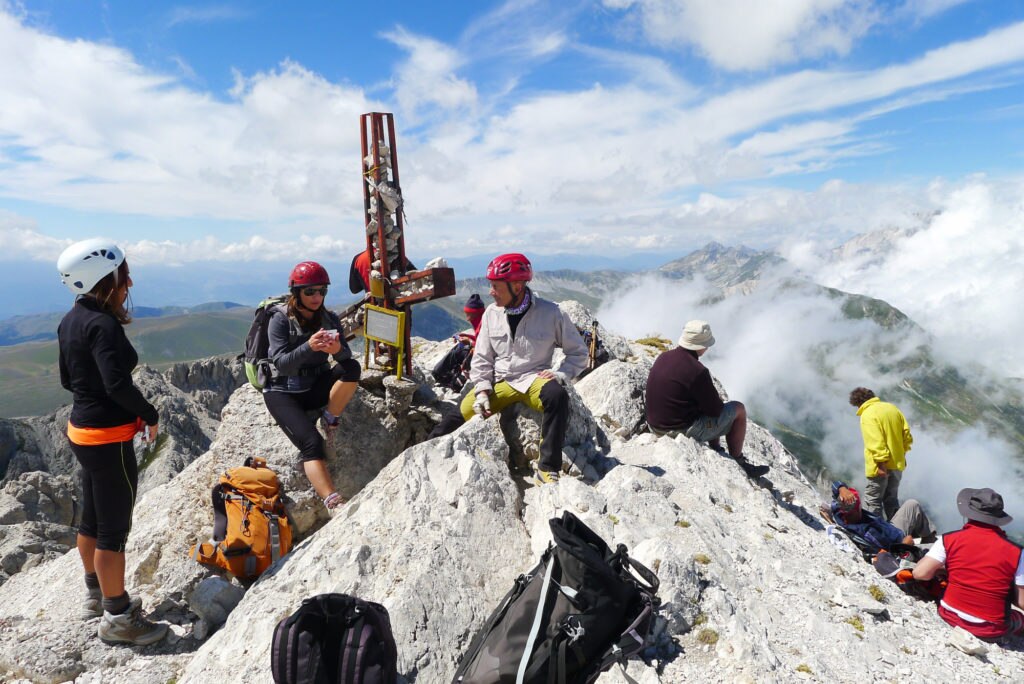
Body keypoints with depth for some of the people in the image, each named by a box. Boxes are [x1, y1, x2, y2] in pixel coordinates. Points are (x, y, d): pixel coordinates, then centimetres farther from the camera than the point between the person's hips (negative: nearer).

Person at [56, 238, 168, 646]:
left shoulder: (71, 320, 8)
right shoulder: (103, 324, -21)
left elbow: (68, 379, 15)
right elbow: (118, 383, -30)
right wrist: (150, 416, -15)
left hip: (81, 430, 10)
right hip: (109, 440, -9)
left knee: (91, 520, 21)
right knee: (114, 529, 2)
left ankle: (96, 596, 38)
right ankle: (117, 619, 15)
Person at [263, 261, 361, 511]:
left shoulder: (329, 319, 1)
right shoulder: (281, 319, -11)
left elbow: (346, 357, -11)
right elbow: (281, 364, -20)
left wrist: (338, 349, -35)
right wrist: (309, 347, -37)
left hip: (316, 388, 4)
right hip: (283, 392, -4)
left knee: (352, 368, -26)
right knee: (311, 442, -27)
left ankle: (329, 419, -8)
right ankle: (335, 505, -33)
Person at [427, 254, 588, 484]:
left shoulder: (550, 313, -8)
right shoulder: (492, 313, 2)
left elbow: (578, 353, 3)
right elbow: (482, 359, 9)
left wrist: (561, 374, -14)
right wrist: (482, 391, -4)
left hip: (534, 379, -3)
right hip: (498, 382, 3)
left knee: (557, 395, -34)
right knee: (464, 410, -11)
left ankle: (547, 468, -29)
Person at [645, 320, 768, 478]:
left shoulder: (663, 357, 0)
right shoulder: (697, 371, -25)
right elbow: (715, 409, -15)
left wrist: (712, 399, 14)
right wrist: (717, 401, 9)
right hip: (685, 432, -8)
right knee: (738, 409, 9)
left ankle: (717, 451, 37)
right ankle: (737, 463, 23)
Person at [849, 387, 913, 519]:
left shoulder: (867, 415, -15)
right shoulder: (892, 408, 9)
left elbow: (875, 441, -23)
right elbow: (907, 435, 12)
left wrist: (881, 463, -22)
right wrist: (902, 452, 20)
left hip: (881, 468, -8)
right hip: (897, 464, 8)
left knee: (872, 501, 0)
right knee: (891, 500, 20)